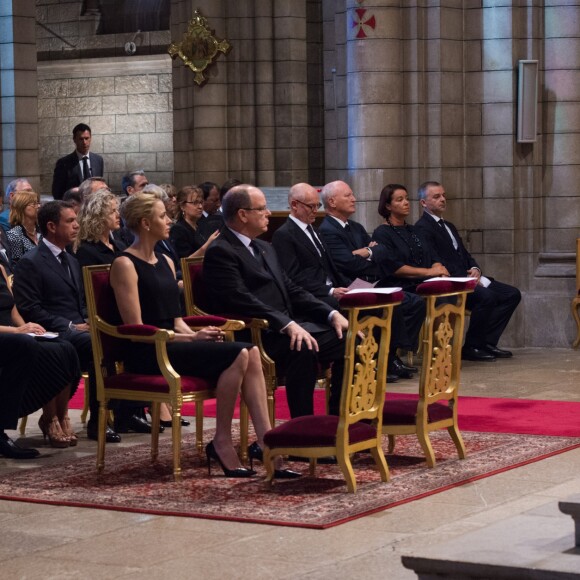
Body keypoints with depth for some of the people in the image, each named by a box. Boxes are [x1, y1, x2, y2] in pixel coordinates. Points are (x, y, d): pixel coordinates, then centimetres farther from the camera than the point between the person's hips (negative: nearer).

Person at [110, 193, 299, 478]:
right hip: (146, 354, -8)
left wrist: (195, 334, -4)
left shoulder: (165, 262, 19)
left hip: (172, 344, 8)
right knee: (237, 355, -24)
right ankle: (221, 443, -16)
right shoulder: (125, 265, -7)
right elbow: (136, 329, -13)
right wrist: (191, 338, -16)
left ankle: (265, 442, -22)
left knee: (250, 352, -16)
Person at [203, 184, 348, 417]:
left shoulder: (265, 249, 23)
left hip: (289, 327, 9)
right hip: (254, 336, -9)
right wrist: (287, 325, -28)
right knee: (303, 350, -35)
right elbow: (241, 300, -20)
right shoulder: (220, 252, -7)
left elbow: (292, 291, 21)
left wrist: (332, 314, 5)